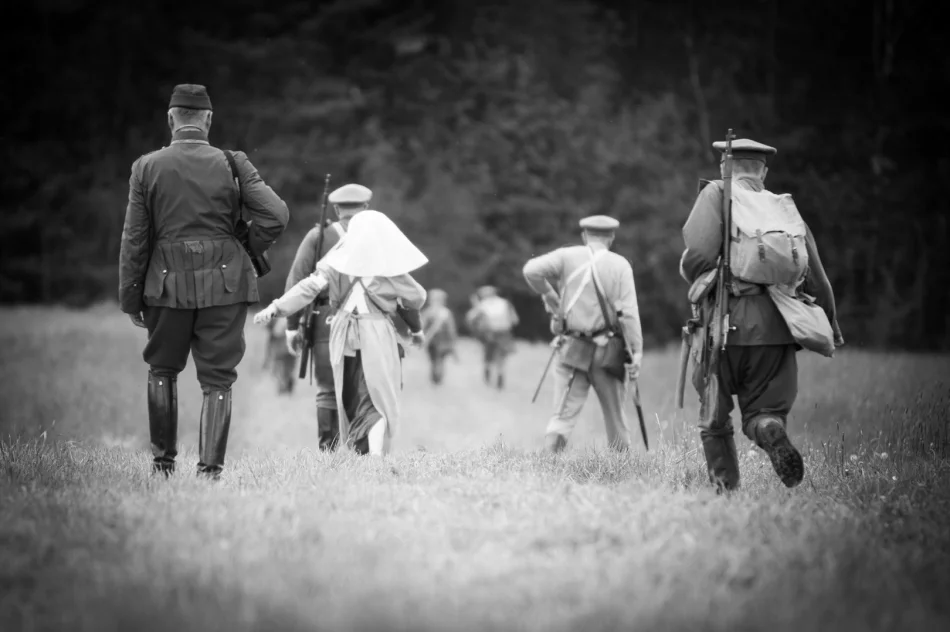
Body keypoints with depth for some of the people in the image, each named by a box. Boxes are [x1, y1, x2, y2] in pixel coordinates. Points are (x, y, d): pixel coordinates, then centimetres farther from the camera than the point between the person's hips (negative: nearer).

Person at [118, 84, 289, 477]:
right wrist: (246, 252, 8)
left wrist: (130, 298, 5)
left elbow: (134, 239, -1)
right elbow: (276, 217, -9)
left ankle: (163, 462, 20)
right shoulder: (232, 164, -2)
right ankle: (210, 469, -2)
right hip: (225, 283, 0)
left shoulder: (147, 168, -1)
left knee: (163, 371, 19)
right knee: (217, 378, 5)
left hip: (168, 283, 1)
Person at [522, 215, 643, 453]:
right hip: (608, 353, 0)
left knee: (563, 414, 0)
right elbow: (629, 313, -9)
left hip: (573, 350, 1)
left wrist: (551, 298, 4)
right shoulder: (620, 265, -2)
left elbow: (532, 270, -11)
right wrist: (636, 353, -8)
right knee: (615, 415, 14)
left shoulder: (567, 256, 1)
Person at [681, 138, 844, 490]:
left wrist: (701, 283, 12)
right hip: (774, 328, 2)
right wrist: (830, 326, 27)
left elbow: (698, 255, -11)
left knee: (715, 418, 14)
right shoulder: (785, 208, 13)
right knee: (762, 409, 9)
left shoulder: (717, 194, 3)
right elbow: (815, 277, 13)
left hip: (725, 323, -2)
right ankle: (771, 429, -24)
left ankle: (726, 489, 7)